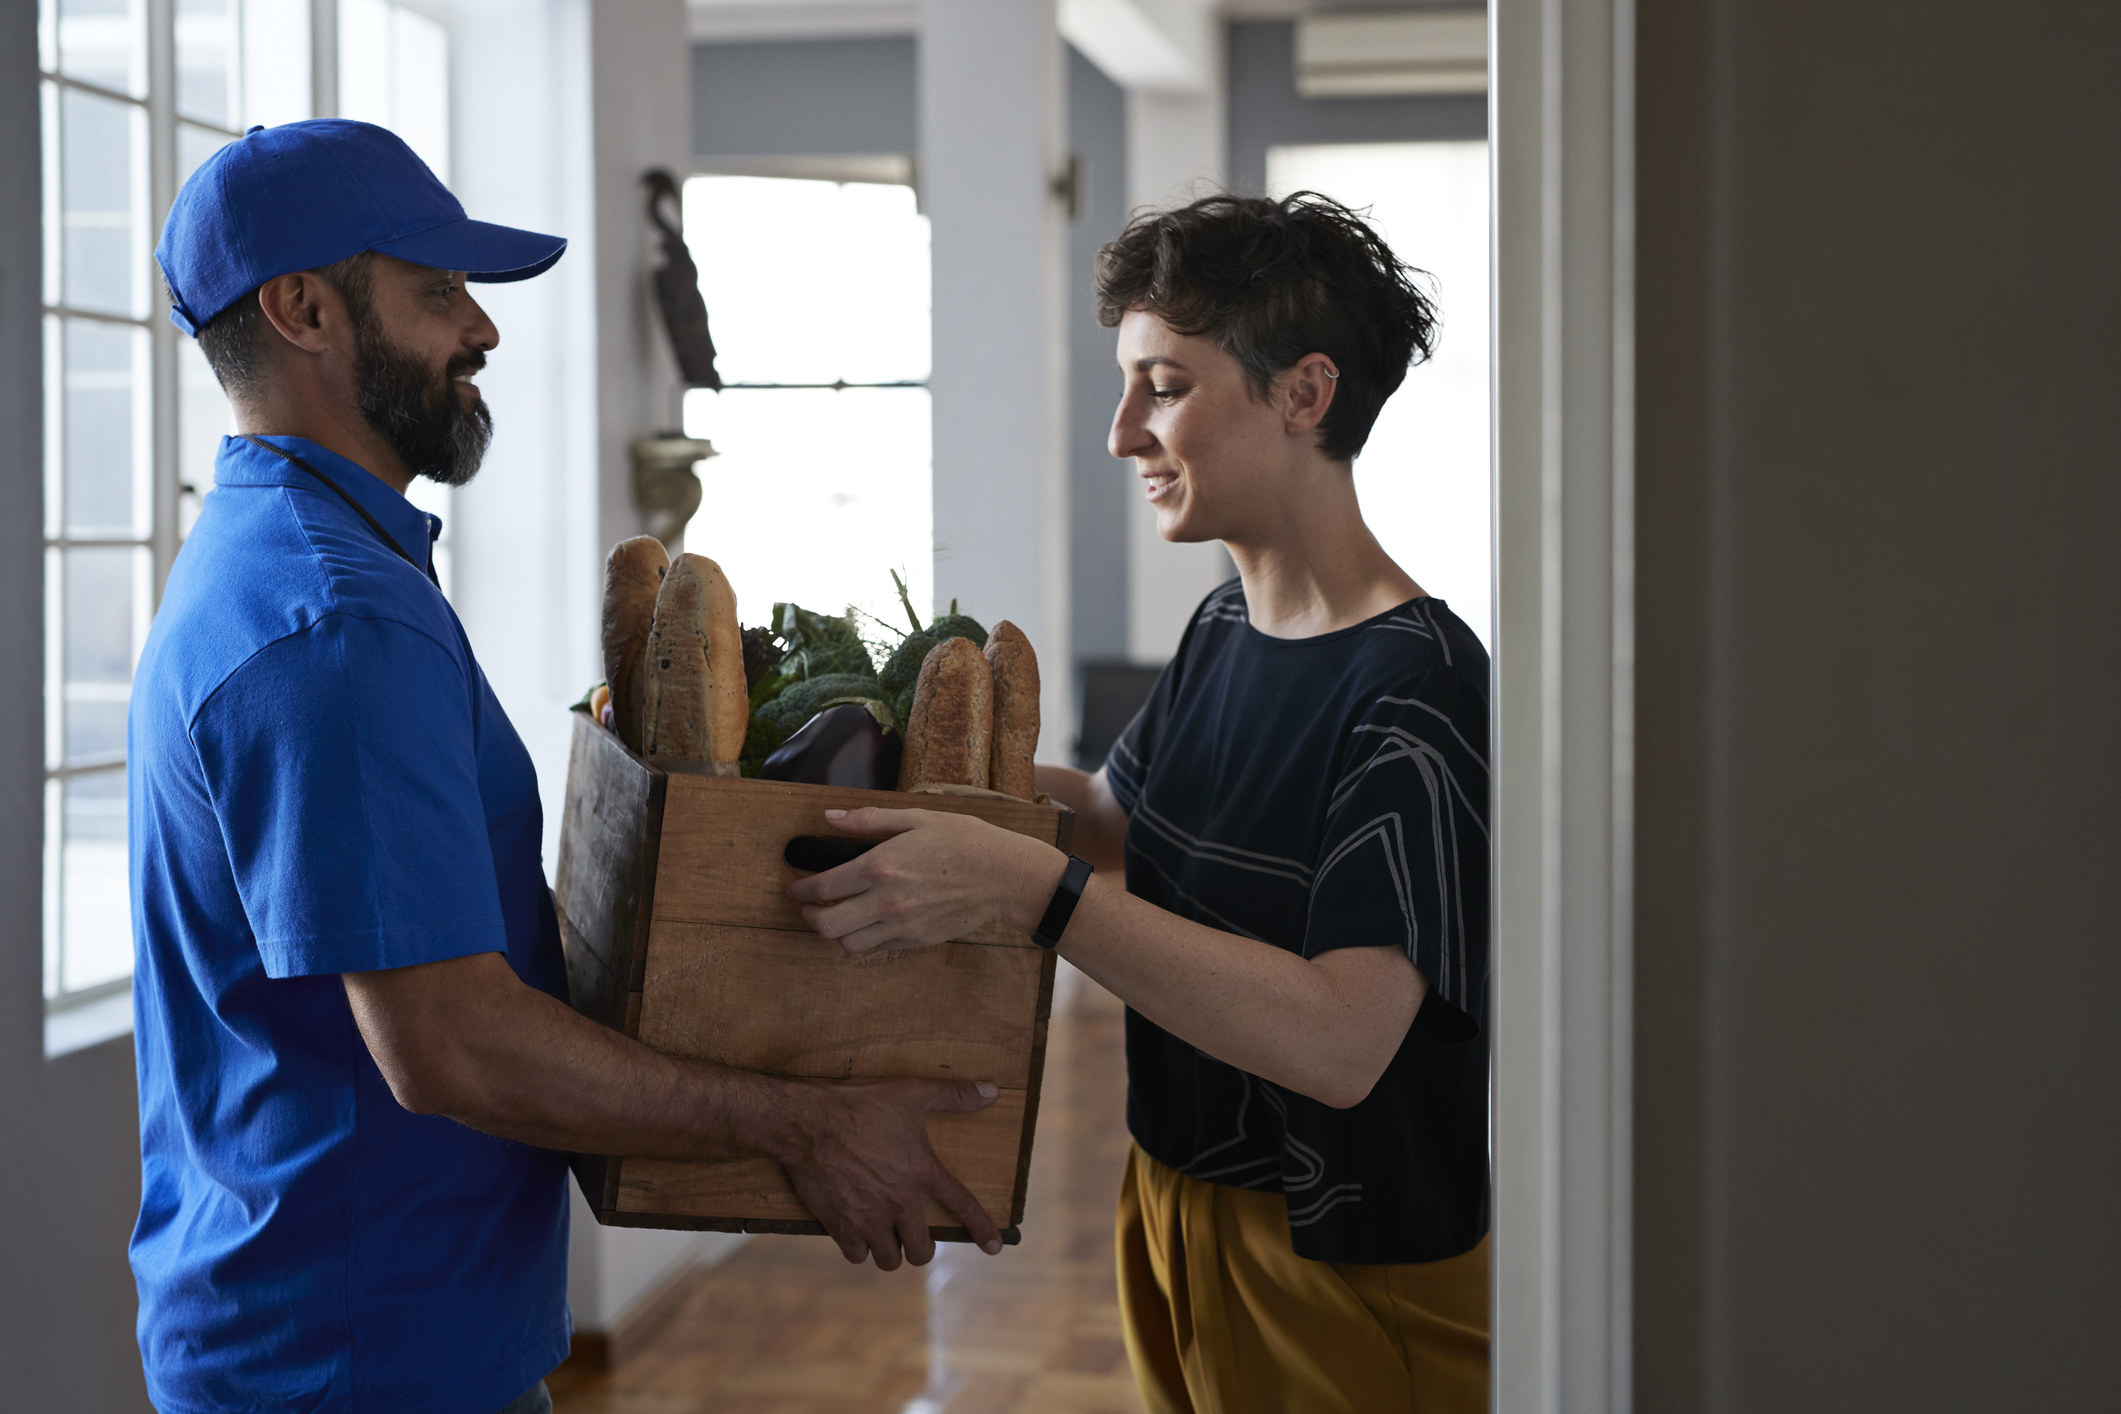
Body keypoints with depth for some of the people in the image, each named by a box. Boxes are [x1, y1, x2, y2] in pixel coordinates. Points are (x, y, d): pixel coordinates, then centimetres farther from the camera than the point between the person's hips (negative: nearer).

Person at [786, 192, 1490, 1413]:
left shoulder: (1416, 686, -23)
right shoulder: (1224, 629, 5)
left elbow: (1338, 1042, -32)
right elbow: (1118, 819, 21)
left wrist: (1025, 886, -36)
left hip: (1349, 1280, -8)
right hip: (1179, 1220, 8)